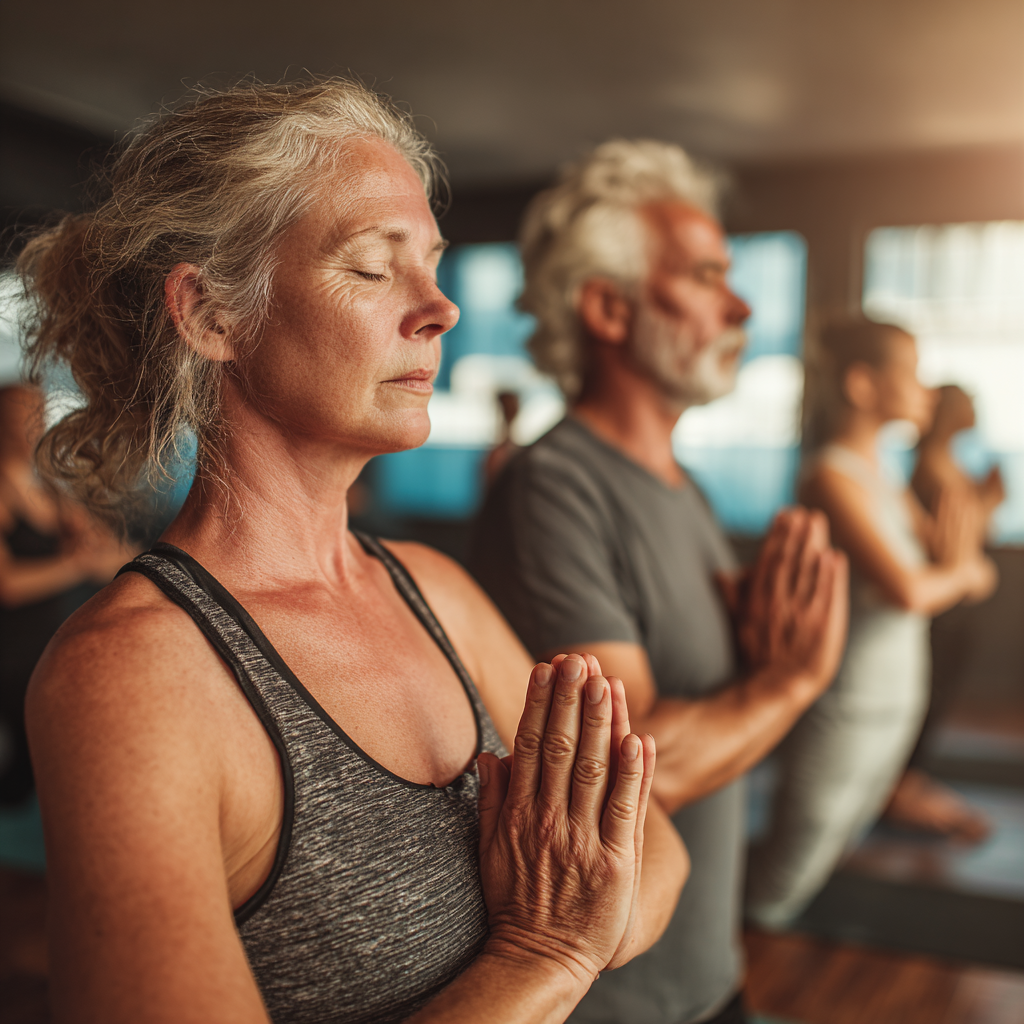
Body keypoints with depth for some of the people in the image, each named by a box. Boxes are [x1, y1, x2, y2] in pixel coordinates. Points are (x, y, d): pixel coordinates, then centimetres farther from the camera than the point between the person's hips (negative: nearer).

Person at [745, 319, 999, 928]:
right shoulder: (833, 478, -17)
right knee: (775, 896, 1)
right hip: (846, 712, -9)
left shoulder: (883, 483, 11)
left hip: (894, 709, 9)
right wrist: (955, 573, -6)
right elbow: (906, 591, -28)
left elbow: (979, 577, 14)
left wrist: (959, 567, -9)